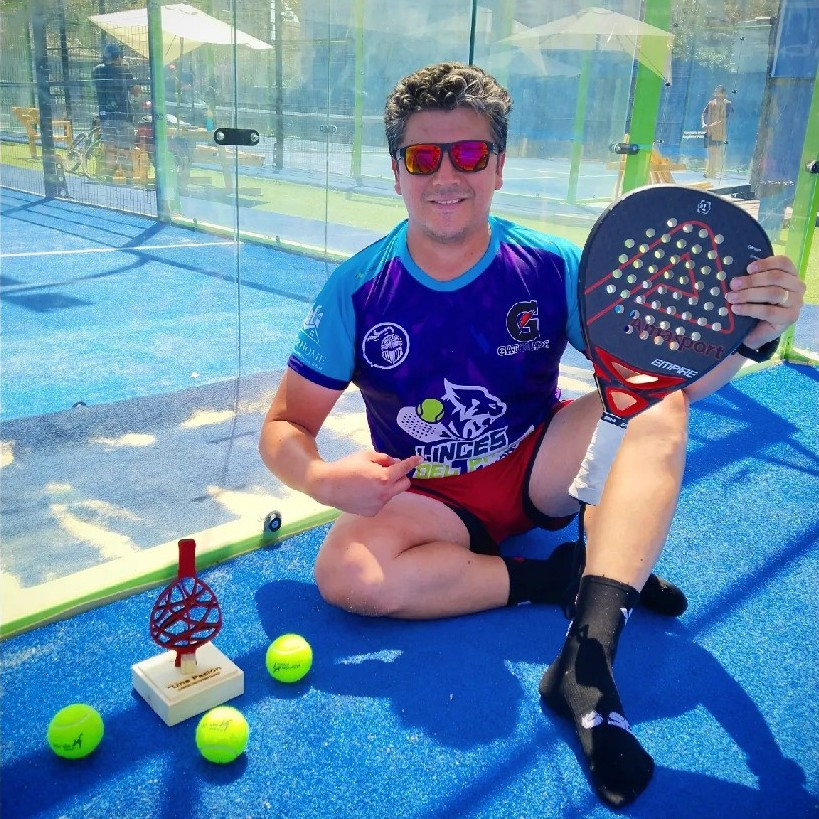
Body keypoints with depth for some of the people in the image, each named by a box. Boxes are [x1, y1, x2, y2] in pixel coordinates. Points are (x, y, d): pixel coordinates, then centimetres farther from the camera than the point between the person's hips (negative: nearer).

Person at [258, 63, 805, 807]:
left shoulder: (552, 268, -11)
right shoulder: (357, 290, -12)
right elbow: (283, 428, -8)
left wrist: (746, 334, -34)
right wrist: (322, 478, -31)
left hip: (540, 471, 1)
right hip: (429, 503, 0)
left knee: (655, 402, -26)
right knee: (345, 573, -31)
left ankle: (587, 660, -36)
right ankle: (563, 576, -14)